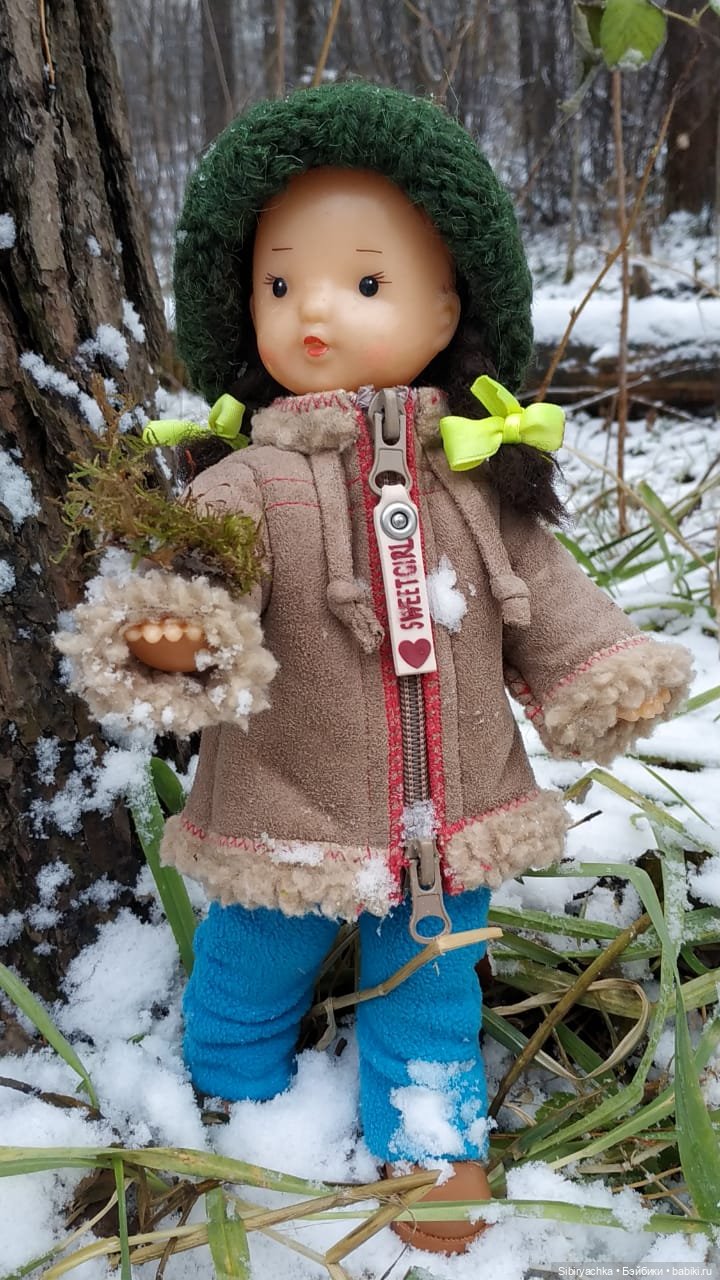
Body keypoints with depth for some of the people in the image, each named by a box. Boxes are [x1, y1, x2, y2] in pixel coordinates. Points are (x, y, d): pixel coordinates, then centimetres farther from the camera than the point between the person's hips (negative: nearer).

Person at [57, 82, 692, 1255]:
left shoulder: (474, 468, -5)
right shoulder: (247, 480, -15)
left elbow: (539, 585, 6)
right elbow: (195, 582, -27)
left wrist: (606, 672, 4)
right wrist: (174, 639, -48)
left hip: (448, 813, 2)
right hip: (286, 819, -2)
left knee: (432, 990, 21)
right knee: (251, 970, 21)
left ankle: (431, 1138, 47)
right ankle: (231, 1095, 52)